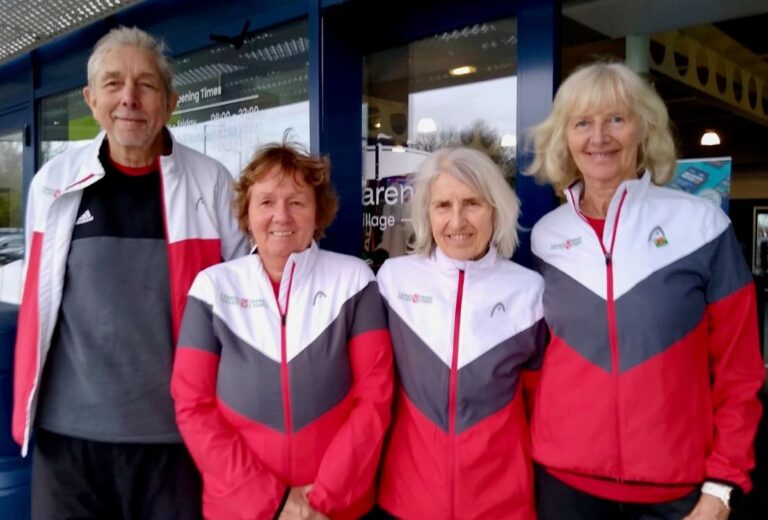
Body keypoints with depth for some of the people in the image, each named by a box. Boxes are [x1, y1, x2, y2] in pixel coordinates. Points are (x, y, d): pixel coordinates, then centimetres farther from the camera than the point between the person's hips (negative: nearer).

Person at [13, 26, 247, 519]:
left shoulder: (211, 183, -4)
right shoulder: (54, 182, 2)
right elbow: (37, 297, 11)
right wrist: (25, 407, 12)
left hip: (178, 430, -1)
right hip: (67, 429, 2)